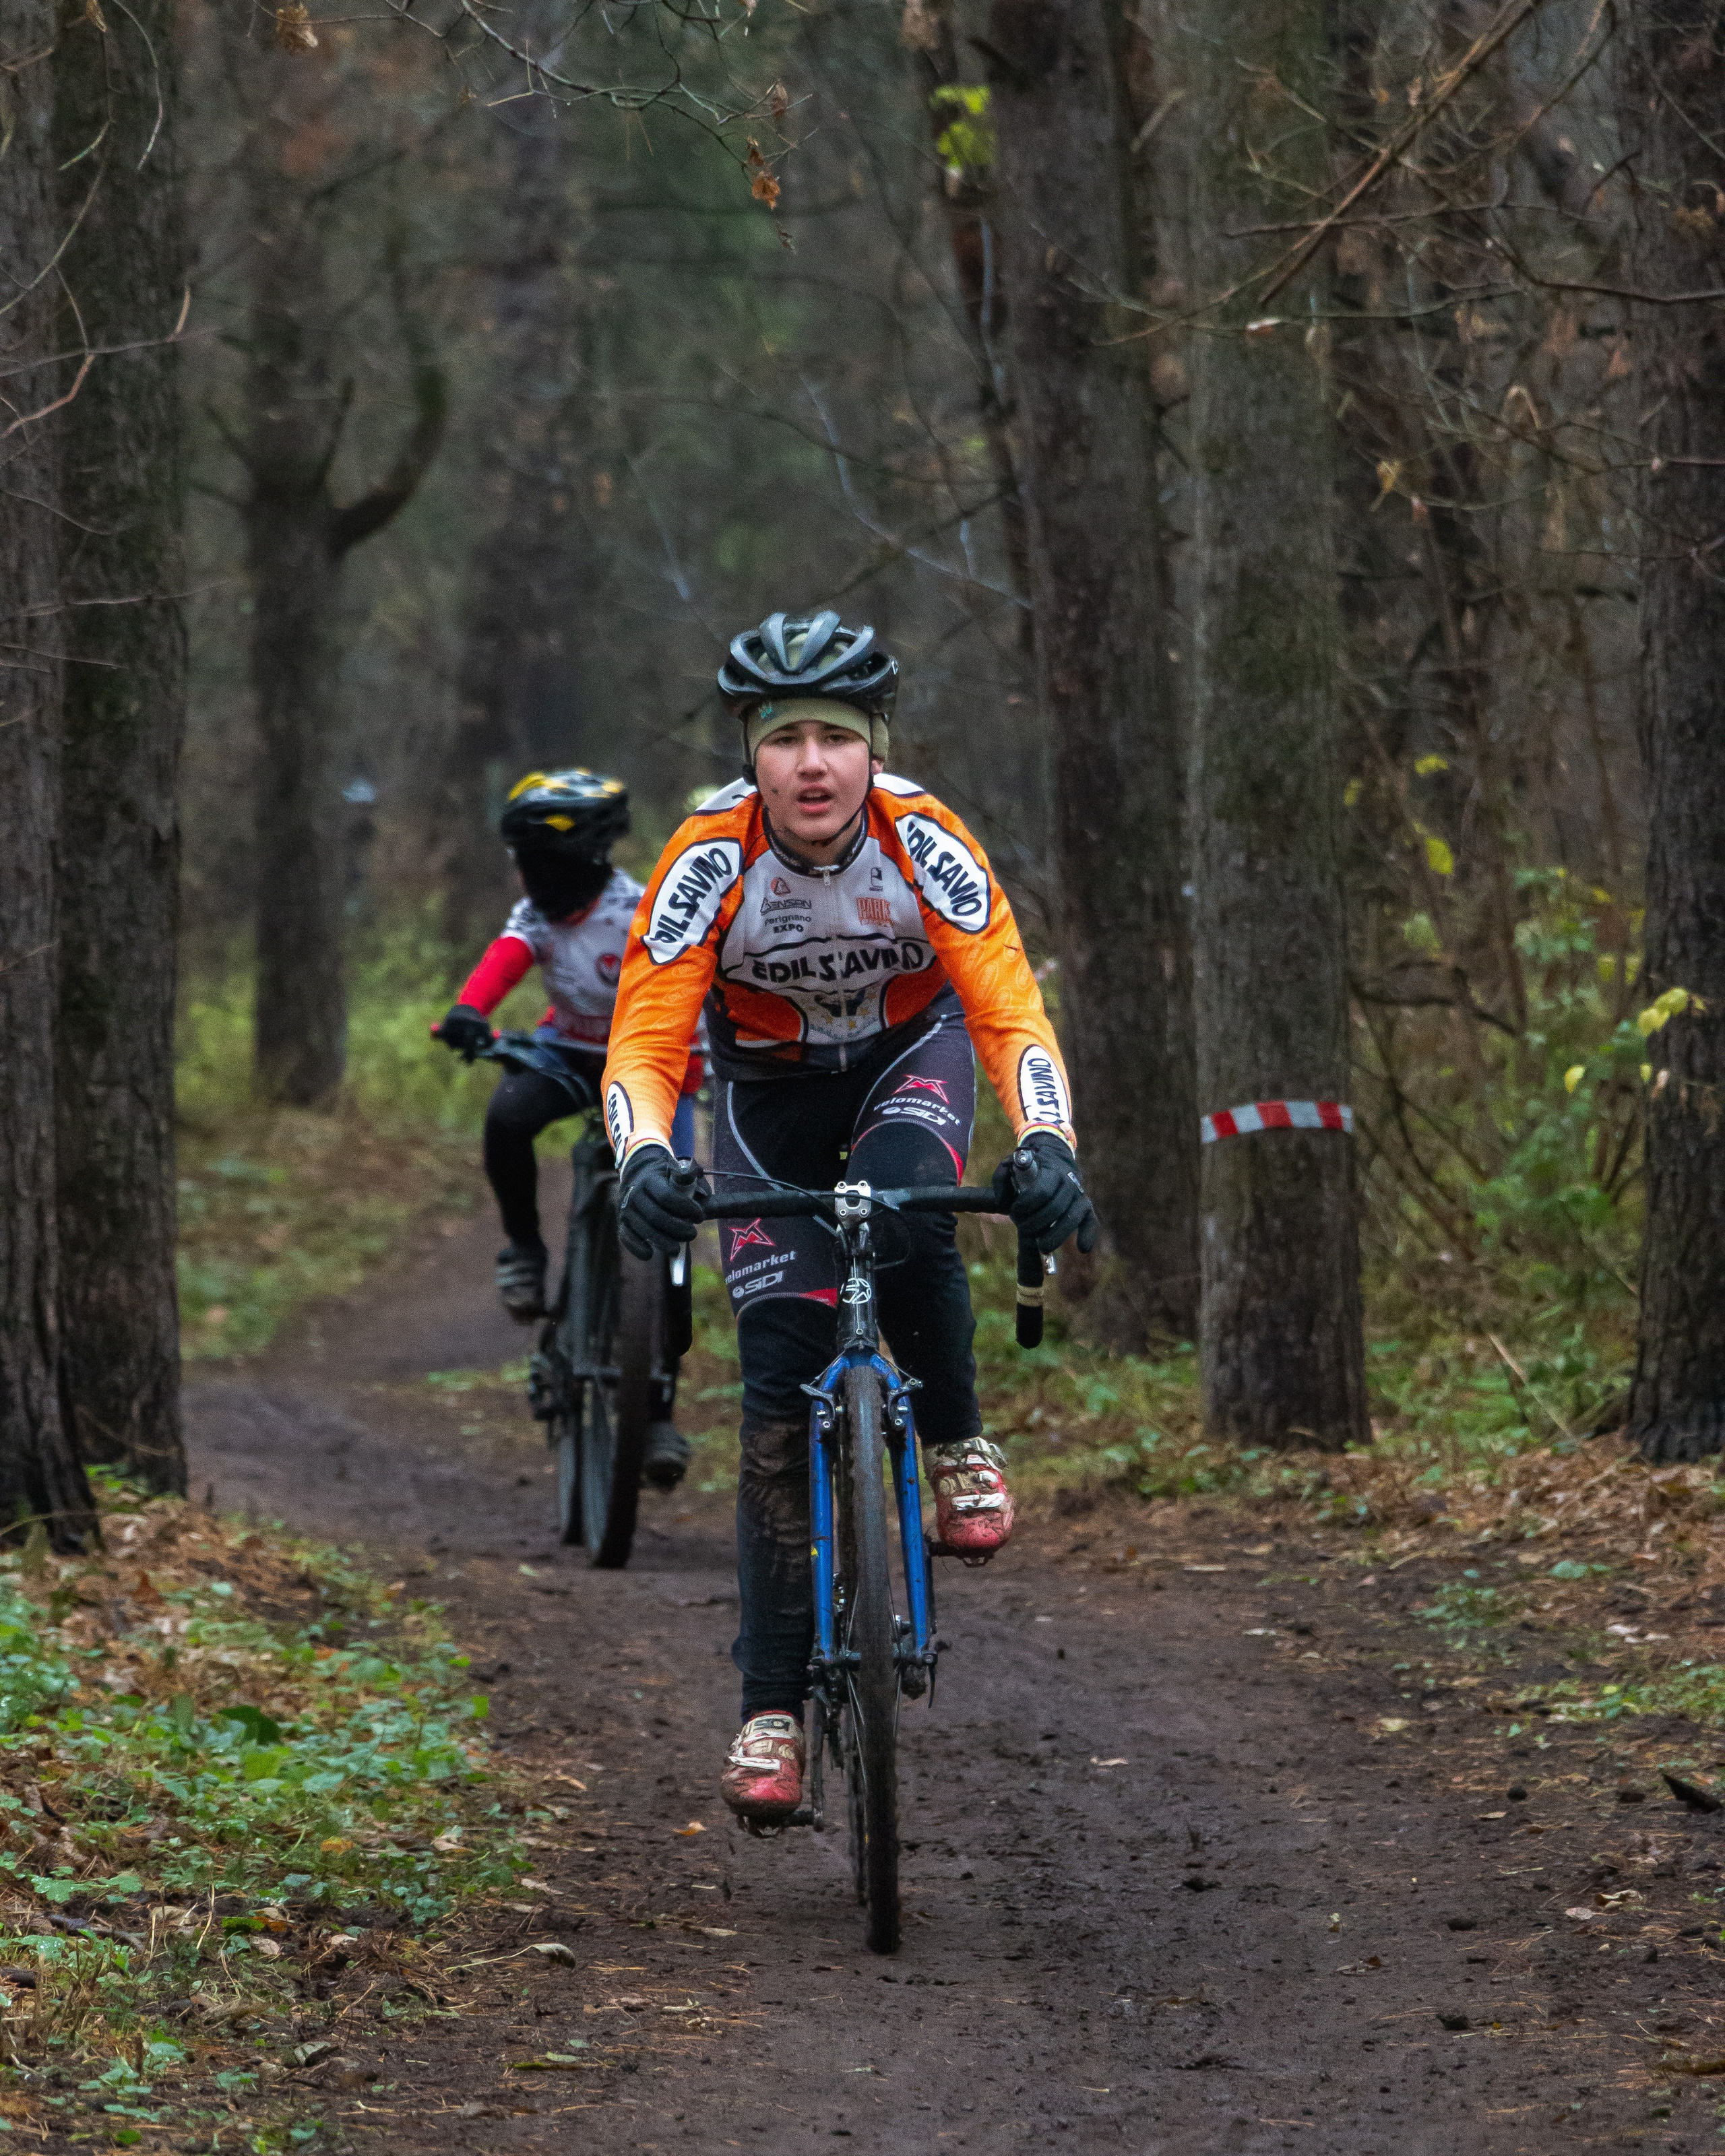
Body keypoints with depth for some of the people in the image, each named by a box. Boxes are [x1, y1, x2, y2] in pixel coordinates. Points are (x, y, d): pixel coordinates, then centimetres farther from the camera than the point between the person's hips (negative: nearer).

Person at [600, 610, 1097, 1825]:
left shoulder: (924, 840, -28)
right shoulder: (709, 860, -28)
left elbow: (1013, 1017, -31)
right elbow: (644, 1047, -28)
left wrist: (1048, 1149, -48)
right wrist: (645, 1159, -48)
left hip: (909, 1054, 0)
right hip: (769, 1088, 0)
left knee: (903, 1212, -36)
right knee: (780, 1395, -8)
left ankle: (959, 1447, -10)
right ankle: (773, 1711, -3)